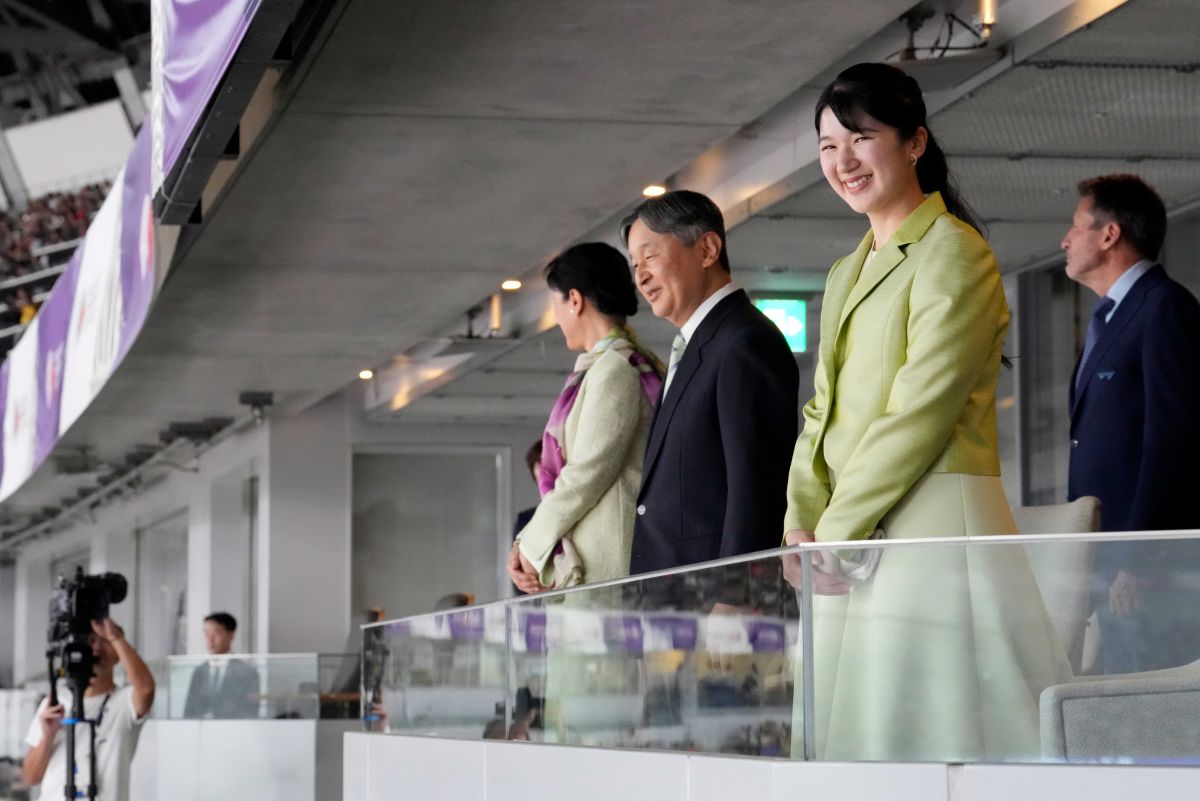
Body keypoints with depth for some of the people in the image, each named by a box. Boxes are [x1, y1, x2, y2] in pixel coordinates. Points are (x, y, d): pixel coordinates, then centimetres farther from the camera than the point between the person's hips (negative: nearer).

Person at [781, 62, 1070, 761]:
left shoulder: (953, 252, -5)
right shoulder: (846, 275, 21)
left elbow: (922, 412, -13)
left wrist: (836, 528, -12)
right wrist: (804, 524, 1)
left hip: (933, 525, -8)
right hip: (853, 547, 8)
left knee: (924, 730, -11)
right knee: (862, 732, 4)